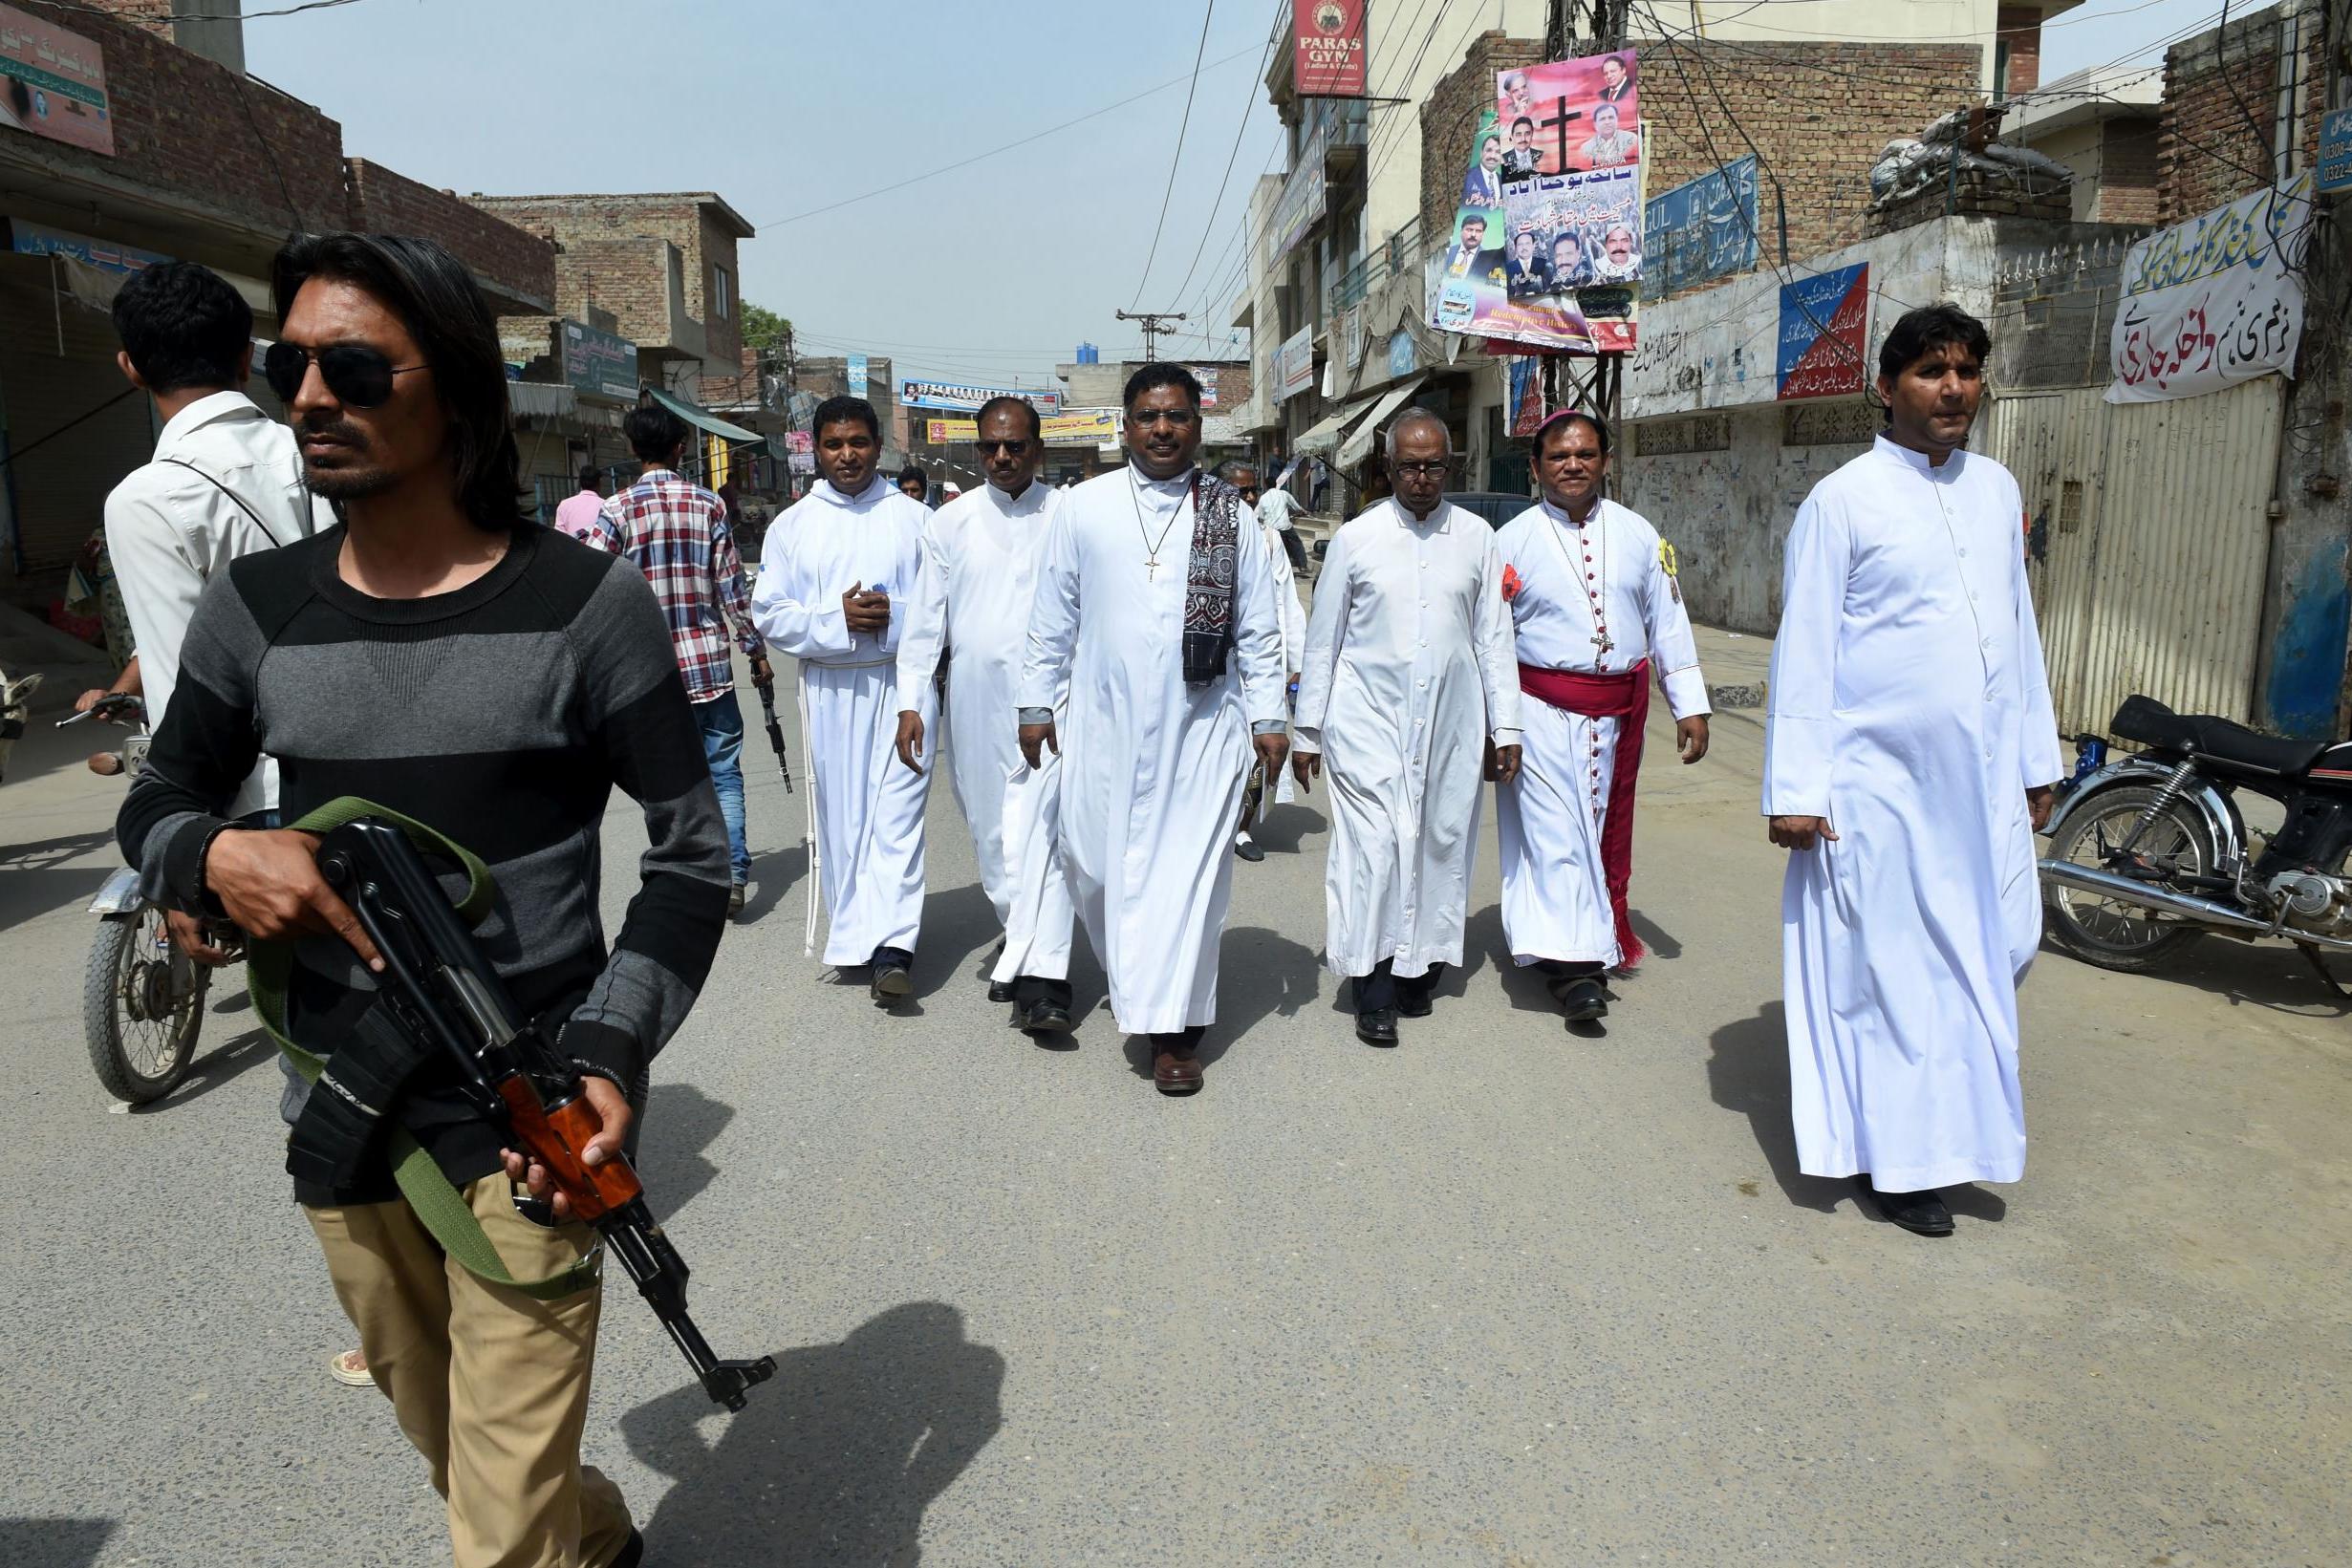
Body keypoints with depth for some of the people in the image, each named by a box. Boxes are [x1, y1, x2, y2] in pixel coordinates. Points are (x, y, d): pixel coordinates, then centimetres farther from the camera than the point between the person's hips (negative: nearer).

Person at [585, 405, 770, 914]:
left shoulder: (617, 510, -3)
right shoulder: (709, 504, 1)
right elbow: (732, 585, 1)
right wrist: (756, 649, 8)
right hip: (712, 661, 1)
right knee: (724, 774, 8)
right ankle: (732, 873, 1)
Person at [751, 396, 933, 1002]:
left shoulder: (915, 518, 6)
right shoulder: (792, 525, 9)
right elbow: (768, 612, 3)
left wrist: (893, 616, -14)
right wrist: (837, 620, -12)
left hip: (903, 683, -2)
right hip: (829, 688, 2)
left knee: (897, 813, -10)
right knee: (839, 816, 8)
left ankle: (890, 945, -14)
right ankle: (854, 933, 21)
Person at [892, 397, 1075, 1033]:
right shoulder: (951, 522, 7)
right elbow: (924, 618, 8)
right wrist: (910, 702, 1)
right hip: (975, 699, 3)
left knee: (1042, 828, -13)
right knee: (992, 832, 10)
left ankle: (1039, 978, -15)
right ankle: (1022, 942, 28)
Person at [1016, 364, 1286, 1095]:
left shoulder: (1232, 515, 4)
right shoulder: (1083, 507, 5)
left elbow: (1258, 628, 6)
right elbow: (1052, 618, 9)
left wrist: (1268, 717, 2)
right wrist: (1037, 704, 8)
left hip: (1201, 727, -1)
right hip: (1105, 724, 1)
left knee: (1188, 871, -2)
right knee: (1097, 863, 7)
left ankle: (1174, 1028, 8)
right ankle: (1133, 976, 36)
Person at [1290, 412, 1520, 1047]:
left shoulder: (1477, 538, 6)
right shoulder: (1356, 538, 1)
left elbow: (1494, 637, 9)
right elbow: (1323, 639, 5)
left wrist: (1506, 727, 6)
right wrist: (1306, 729, 4)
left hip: (1451, 722, 2)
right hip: (1368, 718, -2)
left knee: (1441, 843, 5)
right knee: (1373, 845, -9)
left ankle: (1419, 969, 20)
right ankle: (1373, 992, 0)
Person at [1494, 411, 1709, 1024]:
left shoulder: (1637, 533, 8)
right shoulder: (1513, 540, -1)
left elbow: (1667, 622, 10)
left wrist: (1691, 705, 6)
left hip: (1616, 711, 4)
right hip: (1542, 712, -4)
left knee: (1605, 830, 13)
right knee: (1553, 832, -8)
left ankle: (1595, 943, 28)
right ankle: (1573, 962, -3)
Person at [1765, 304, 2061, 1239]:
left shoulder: (1997, 489, 11)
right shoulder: (1842, 500, -7)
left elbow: (2019, 629, 16)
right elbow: (1803, 651, -9)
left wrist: (2036, 758, 15)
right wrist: (1794, 790, -13)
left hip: (1984, 780, 6)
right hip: (1881, 785, -6)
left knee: (2000, 949, 10)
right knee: (1888, 963, 2)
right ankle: (1898, 1159, 17)